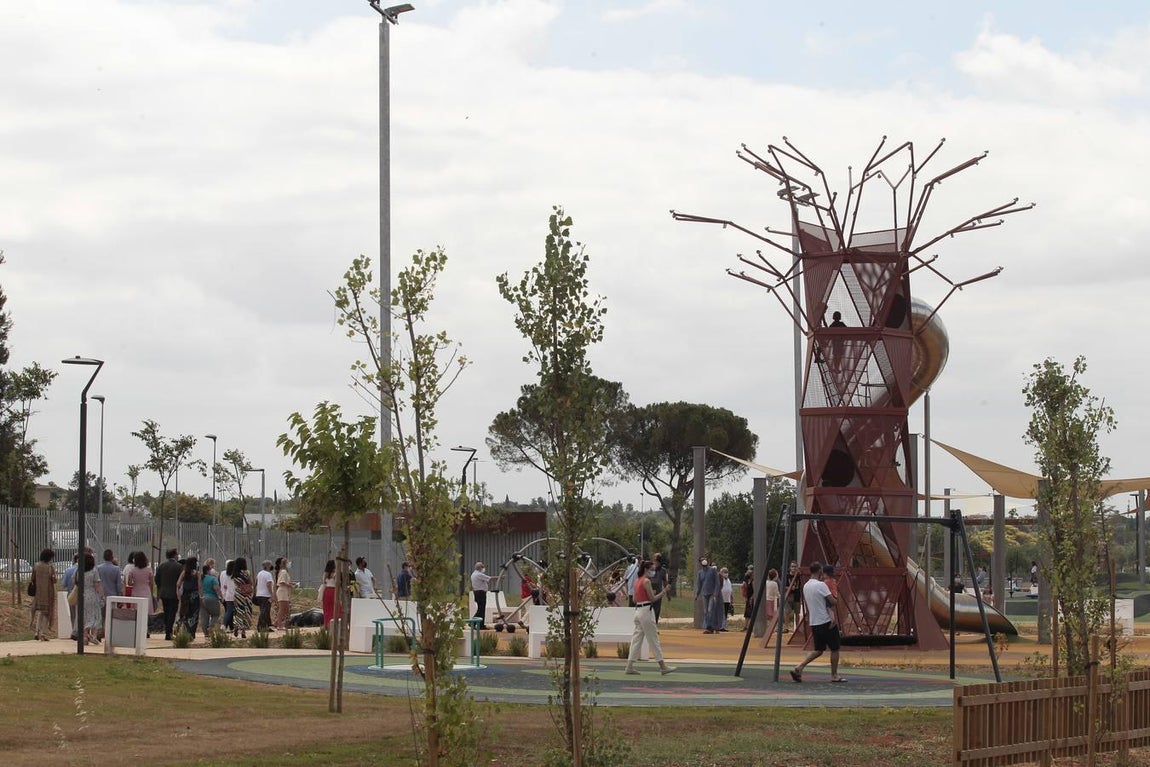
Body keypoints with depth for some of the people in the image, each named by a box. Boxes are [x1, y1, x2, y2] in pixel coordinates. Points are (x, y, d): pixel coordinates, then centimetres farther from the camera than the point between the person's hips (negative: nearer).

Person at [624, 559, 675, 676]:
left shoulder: (637, 581, 13)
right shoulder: (646, 581, -12)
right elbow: (652, 599, -13)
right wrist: (664, 592, -4)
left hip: (638, 610, 8)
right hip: (646, 610, -8)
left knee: (637, 638, 8)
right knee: (653, 639, -2)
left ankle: (630, 666, 5)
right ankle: (663, 666, 3)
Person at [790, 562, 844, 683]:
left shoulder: (805, 586, 9)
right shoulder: (821, 585, -16)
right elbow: (832, 602, -15)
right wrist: (836, 601, 4)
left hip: (814, 623, 8)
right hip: (826, 622, -8)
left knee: (818, 650, 13)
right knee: (834, 649, 6)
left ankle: (799, 668, -1)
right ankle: (834, 676, 11)